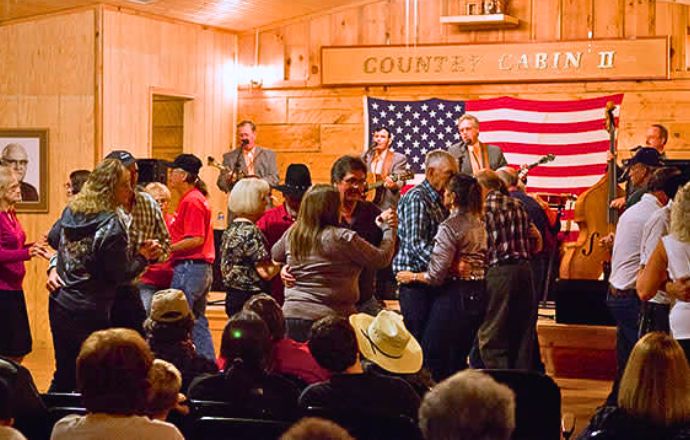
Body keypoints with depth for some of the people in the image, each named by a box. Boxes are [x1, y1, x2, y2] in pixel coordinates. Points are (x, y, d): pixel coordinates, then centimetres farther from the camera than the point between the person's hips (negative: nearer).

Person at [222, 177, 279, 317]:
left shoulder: (230, 229, 11)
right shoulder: (251, 232, -16)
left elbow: (224, 267, 18)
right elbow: (265, 272, -20)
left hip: (231, 297, 9)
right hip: (251, 299, -9)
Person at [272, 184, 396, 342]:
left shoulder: (292, 234, 3)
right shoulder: (344, 238, -12)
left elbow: (275, 255, 24)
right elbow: (382, 259, -3)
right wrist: (389, 228, 11)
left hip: (292, 316, 5)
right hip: (332, 319, -5)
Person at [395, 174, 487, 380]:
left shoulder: (450, 227, -15)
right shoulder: (480, 225, 9)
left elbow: (436, 275, -17)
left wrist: (412, 276, -1)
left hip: (454, 295, -8)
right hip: (477, 296, 8)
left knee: (433, 357, 1)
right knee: (459, 359, 15)